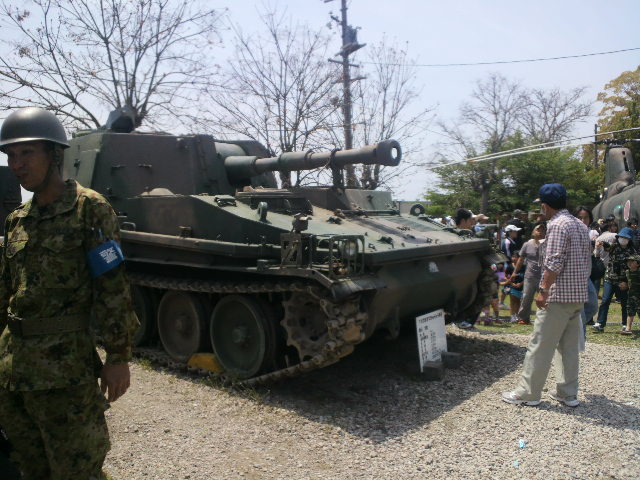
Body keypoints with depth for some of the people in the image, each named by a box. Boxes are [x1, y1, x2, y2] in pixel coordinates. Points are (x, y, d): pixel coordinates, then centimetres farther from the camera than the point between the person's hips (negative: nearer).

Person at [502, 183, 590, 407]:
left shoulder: (557, 225, -14)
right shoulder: (581, 226, 14)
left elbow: (554, 263, -21)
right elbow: (587, 262, 18)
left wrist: (543, 290, -18)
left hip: (559, 296, -9)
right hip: (578, 295, 9)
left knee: (540, 346, -2)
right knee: (569, 346, 14)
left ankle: (527, 393, 5)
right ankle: (568, 393, 21)